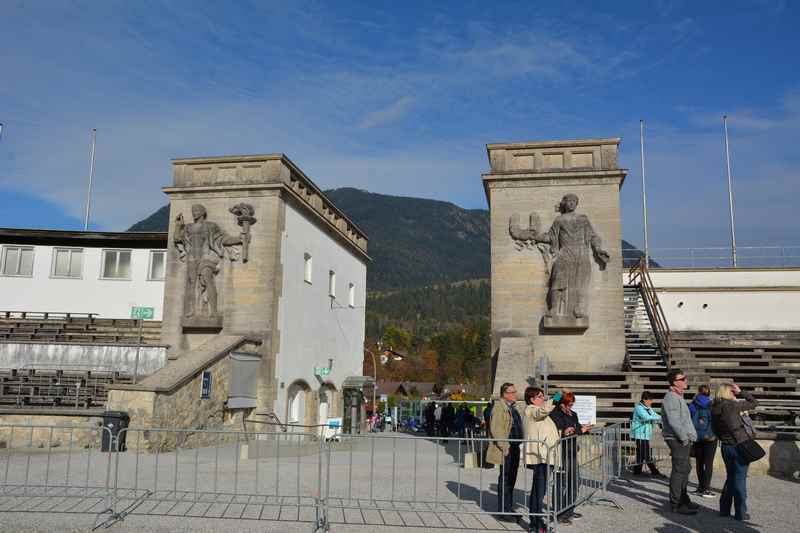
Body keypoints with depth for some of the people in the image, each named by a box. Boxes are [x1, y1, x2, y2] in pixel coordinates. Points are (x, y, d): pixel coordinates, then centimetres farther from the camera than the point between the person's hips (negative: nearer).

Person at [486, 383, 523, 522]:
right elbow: (496, 429, -18)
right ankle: (503, 512, 2)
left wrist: (517, 446, 18)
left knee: (511, 479, 14)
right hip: (506, 449, -9)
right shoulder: (499, 407, -12)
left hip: (515, 448, 9)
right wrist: (505, 447, -20)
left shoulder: (512, 407, 17)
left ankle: (509, 509, 24)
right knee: (505, 480, -4)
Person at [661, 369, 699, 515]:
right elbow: (674, 422, -23)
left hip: (684, 439, 11)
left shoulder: (678, 397, 18)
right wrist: (684, 438, -17)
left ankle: (683, 500, 30)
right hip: (679, 440, -11)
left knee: (685, 469, 18)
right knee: (679, 471, -8)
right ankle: (676, 504, -3)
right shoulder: (671, 398, -17)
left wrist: (688, 437, 17)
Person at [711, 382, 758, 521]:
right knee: (740, 479, 2)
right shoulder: (732, 405, -16)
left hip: (725, 446, 6)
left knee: (730, 477, 17)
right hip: (740, 446, -6)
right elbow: (753, 403, -4)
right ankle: (740, 512, 8)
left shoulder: (714, 409, 4)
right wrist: (741, 392, 2)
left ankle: (724, 509, 21)